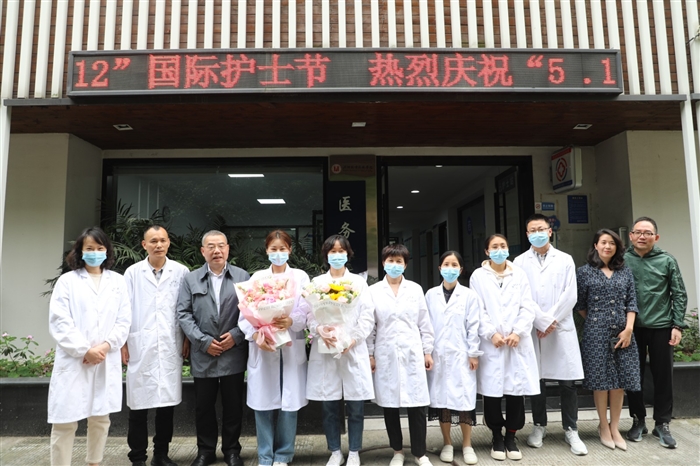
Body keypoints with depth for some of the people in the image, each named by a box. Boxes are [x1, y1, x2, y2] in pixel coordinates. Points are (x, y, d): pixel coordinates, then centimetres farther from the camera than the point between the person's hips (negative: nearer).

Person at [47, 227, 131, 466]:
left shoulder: (117, 281, 9)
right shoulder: (67, 280, 4)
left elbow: (124, 320, 5)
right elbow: (59, 322, -5)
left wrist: (106, 346, -10)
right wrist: (84, 350, -13)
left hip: (106, 361, 2)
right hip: (74, 361, -2)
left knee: (100, 419, 11)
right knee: (65, 422, 0)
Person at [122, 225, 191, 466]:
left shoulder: (181, 272, 2)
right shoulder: (132, 273, 2)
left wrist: (188, 338, 2)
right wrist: (123, 343, 0)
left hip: (170, 347, 1)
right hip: (140, 347, -1)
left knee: (167, 402, 9)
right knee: (139, 404, 5)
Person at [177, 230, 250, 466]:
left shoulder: (243, 277, 3)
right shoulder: (190, 279, 5)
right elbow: (183, 314, -1)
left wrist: (236, 335, -12)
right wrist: (203, 341, -11)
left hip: (234, 354, -1)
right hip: (203, 355, 1)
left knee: (233, 405, 9)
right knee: (203, 406, 11)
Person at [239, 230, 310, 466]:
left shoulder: (300, 276, 7)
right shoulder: (257, 277, 8)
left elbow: (306, 311, -2)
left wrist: (291, 321, -24)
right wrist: (256, 335, -18)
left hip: (291, 347, 0)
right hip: (262, 347, 0)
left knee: (289, 402, 3)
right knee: (263, 403, 3)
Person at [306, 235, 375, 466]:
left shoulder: (359, 282, 10)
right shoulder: (317, 282, 11)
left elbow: (367, 317, 3)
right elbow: (310, 315, 3)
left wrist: (353, 339, -12)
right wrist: (321, 332, -18)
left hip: (354, 350, 0)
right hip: (324, 350, 0)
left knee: (356, 407, 3)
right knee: (329, 407, 5)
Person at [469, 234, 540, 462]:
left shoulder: (519, 274, 10)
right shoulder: (478, 276, 5)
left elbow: (528, 306, 4)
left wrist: (518, 332, -8)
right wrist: (491, 333, -11)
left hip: (517, 341, 2)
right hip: (491, 343, -1)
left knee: (516, 390, 3)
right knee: (492, 391, 1)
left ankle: (511, 436, 20)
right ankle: (497, 437, 19)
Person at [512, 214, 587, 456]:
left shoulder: (565, 260, 8)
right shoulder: (520, 262, 6)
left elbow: (570, 295, -1)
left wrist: (552, 321, -9)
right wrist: (542, 321, -10)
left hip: (561, 327, 0)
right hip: (532, 329, 0)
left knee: (567, 381, 2)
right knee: (536, 380, 7)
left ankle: (570, 430, 15)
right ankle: (539, 426, 22)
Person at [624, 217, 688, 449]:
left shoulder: (667, 260, 1)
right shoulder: (622, 260, -1)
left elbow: (679, 295, 2)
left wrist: (677, 325, -4)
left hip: (661, 327, 0)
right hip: (632, 327, 0)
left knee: (663, 377, 7)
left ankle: (662, 424, 22)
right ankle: (638, 421, 24)